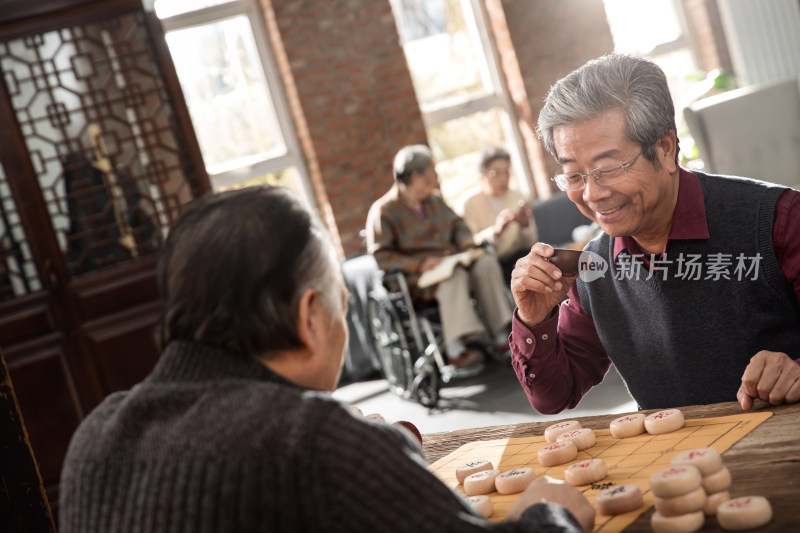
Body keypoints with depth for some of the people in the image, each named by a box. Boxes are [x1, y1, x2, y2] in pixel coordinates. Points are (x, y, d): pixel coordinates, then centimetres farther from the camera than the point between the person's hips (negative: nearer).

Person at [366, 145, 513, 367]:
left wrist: (466, 242, 2)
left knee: (486, 263, -21)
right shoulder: (383, 211, -5)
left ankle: (502, 334, -26)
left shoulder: (435, 200, 19)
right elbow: (380, 256, -12)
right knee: (454, 276, -36)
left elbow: (457, 224, 26)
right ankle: (460, 343, -48)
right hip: (416, 280, -7)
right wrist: (420, 264, -22)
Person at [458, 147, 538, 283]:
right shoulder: (468, 204, -4)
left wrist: (525, 226, -18)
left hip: (515, 259, 3)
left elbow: (529, 243, 4)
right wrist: (496, 230, -33)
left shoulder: (518, 197, 8)